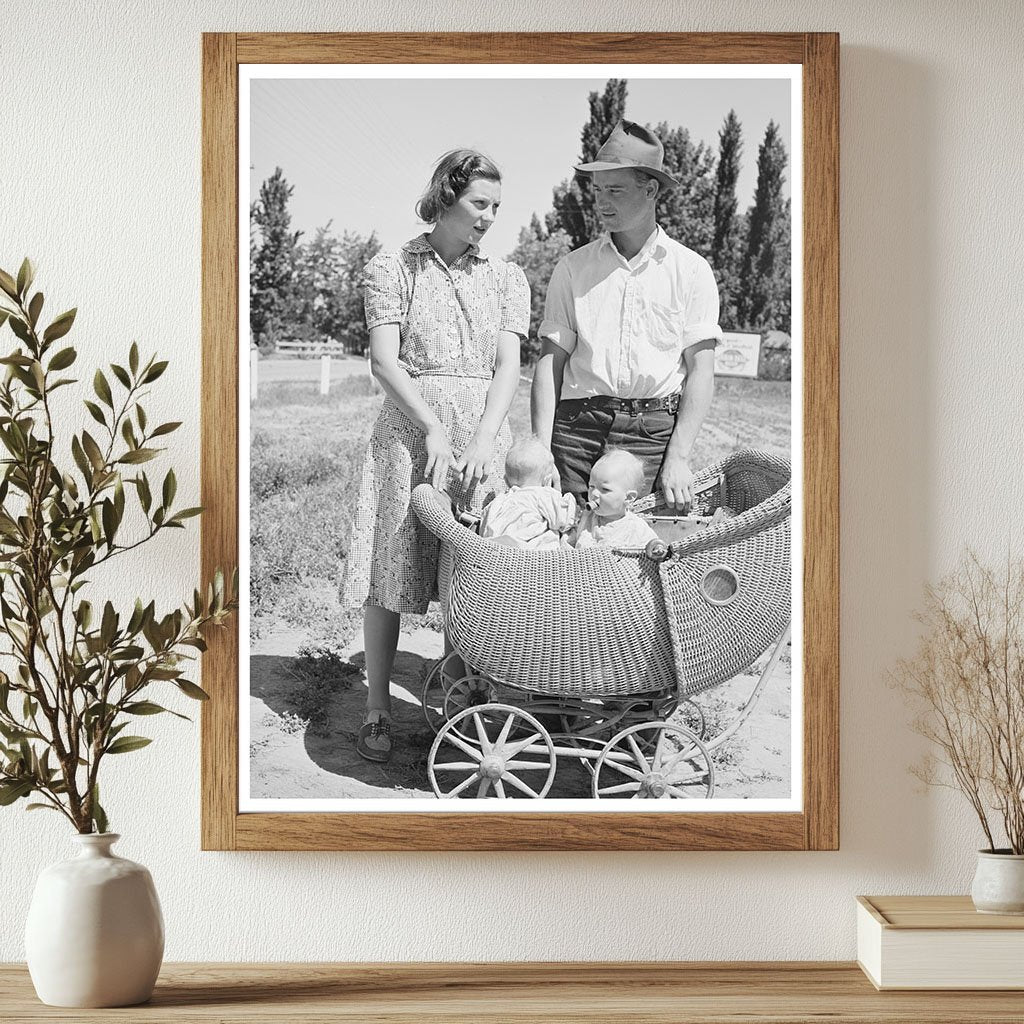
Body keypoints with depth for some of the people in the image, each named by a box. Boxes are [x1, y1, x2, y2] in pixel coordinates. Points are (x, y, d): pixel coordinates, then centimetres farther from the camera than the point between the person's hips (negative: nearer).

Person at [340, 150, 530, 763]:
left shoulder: (506, 279, 11)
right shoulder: (393, 269, 4)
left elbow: (508, 368, 2)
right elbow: (385, 361, -5)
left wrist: (483, 442, -13)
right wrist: (434, 427, -16)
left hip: (485, 434, 2)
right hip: (409, 430, -2)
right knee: (389, 575, -2)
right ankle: (378, 711, 7)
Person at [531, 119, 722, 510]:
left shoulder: (691, 270, 8)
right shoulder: (572, 268, 12)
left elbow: (701, 369, 3)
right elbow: (551, 362, 8)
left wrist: (678, 456, -8)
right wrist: (540, 450, -4)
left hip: (654, 428, -1)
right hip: (578, 422, 1)